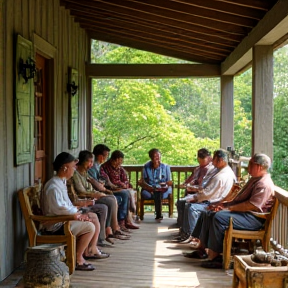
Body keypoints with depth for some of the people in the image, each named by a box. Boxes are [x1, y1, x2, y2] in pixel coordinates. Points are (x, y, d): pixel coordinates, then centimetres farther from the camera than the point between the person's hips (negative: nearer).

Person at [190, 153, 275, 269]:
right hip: (243, 213, 11)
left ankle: (215, 257, -27)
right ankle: (201, 248, 5)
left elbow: (251, 206, -26)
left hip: (254, 218, -11)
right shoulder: (255, 179, 17)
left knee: (219, 217, -31)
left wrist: (229, 207, -18)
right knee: (207, 214, 5)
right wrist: (225, 204, 8)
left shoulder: (264, 184, -17)